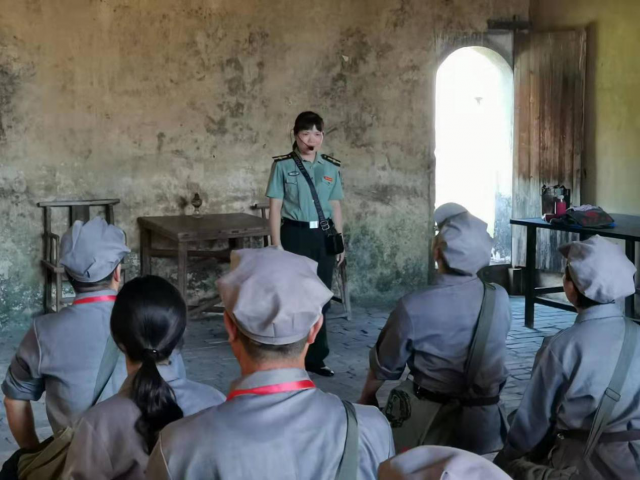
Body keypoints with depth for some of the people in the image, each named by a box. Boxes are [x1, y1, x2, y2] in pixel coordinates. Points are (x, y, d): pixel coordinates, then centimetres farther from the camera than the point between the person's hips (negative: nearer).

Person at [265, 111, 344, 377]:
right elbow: (275, 207, -3)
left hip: (324, 235, 3)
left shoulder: (332, 167, 8)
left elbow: (336, 206, 11)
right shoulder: (283, 165, -3)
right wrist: (277, 244, -8)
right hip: (295, 234, -3)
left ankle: (315, 357, 17)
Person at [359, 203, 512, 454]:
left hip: (429, 420, -4)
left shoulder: (414, 307, -19)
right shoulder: (500, 299, -9)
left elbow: (384, 365, -2)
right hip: (485, 425, 4)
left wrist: (366, 398, 17)